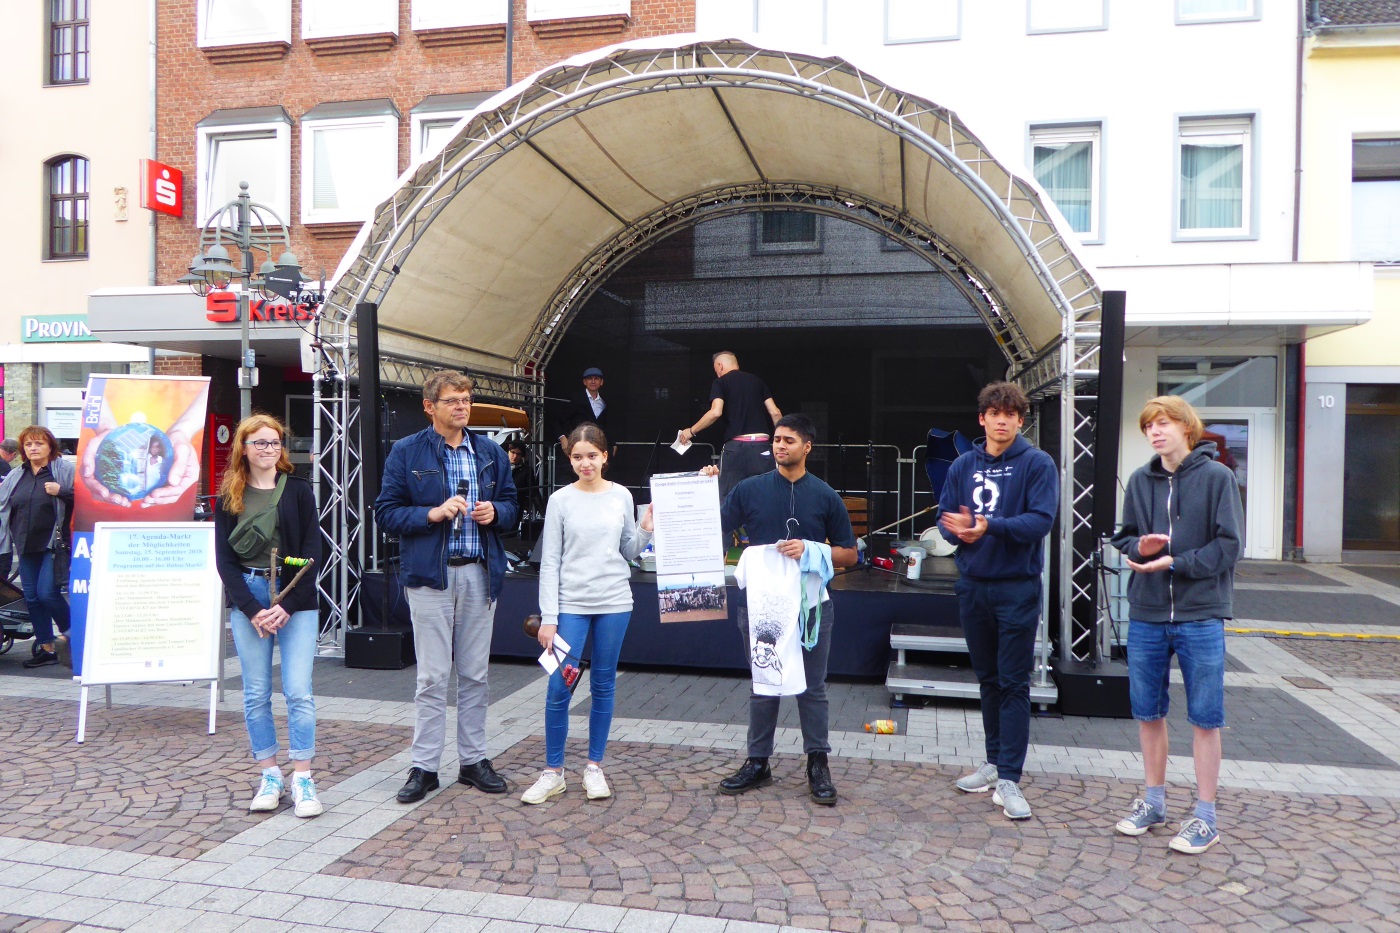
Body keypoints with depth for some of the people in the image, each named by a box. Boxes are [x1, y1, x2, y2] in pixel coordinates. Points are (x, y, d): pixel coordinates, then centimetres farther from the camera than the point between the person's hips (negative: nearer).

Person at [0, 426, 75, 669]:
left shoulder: (66, 470, -4)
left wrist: (61, 491, -21)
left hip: (54, 544, -6)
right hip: (27, 546, 6)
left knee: (47, 593, -12)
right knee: (32, 598, 7)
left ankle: (70, 632, 13)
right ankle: (47, 647, 17)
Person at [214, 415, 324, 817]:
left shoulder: (299, 490, 3)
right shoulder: (229, 496, 7)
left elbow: (311, 553, -1)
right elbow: (224, 558, 2)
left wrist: (287, 606, -11)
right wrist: (253, 610, -9)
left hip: (296, 599, -2)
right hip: (247, 599, 2)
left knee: (298, 691, -5)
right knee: (256, 693, 5)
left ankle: (302, 779, 1)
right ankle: (270, 775, 16)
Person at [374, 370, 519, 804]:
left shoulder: (491, 453, 11)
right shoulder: (406, 453, 0)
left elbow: (512, 505, 16)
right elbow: (386, 512, -3)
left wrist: (495, 512, -6)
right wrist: (433, 513, -17)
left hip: (481, 573, 3)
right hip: (430, 573, -3)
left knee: (475, 674, 10)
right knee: (432, 676, 1)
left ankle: (473, 760, 22)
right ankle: (424, 767, 12)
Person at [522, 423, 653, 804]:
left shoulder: (621, 496, 3)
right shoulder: (561, 500, -2)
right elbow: (550, 562, -2)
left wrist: (646, 530, -7)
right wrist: (548, 618, -6)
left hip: (614, 603, 2)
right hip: (571, 604, -1)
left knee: (603, 686, 9)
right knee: (558, 688, -4)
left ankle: (594, 766, 23)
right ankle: (553, 771, 12)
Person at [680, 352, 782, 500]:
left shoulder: (720, 383, 4)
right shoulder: (757, 381, 16)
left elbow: (716, 412, -12)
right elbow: (775, 413, 9)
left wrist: (691, 431, -1)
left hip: (736, 445, -4)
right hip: (762, 446, 4)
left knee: (728, 497, 1)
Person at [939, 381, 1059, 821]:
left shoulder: (1037, 464, -6)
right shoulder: (963, 466, 7)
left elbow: (1041, 520, -17)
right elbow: (945, 517, 5)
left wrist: (990, 526, -28)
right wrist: (959, 531, -17)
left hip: (1017, 587, -4)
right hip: (973, 586, 5)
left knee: (1014, 683, -1)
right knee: (988, 679, 15)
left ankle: (1009, 780, 4)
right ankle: (994, 762, 29)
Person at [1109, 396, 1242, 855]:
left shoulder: (1217, 476, -6)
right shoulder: (1140, 481, 6)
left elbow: (1227, 546, -8)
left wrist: (1174, 563, -15)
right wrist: (1140, 547, -11)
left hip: (1200, 615, -4)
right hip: (1146, 615, 4)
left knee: (1205, 718, 6)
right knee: (1148, 712, 13)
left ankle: (1205, 816, 19)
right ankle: (1154, 801, 30)